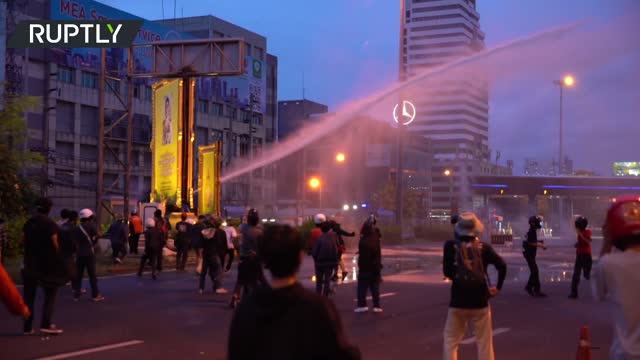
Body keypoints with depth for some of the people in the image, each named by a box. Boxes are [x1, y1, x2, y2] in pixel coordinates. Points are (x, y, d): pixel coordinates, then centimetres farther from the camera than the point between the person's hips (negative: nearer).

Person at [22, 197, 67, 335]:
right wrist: (58, 259, 0)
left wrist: (27, 259, 13)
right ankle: (46, 324, -8)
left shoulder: (28, 223, 6)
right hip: (47, 264, -5)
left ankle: (27, 327, 9)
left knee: (29, 295, 9)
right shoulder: (50, 224, -11)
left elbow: (25, 243, 7)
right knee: (50, 294, 4)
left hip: (30, 264, 5)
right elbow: (54, 244, -12)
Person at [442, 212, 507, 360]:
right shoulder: (484, 247, -3)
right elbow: (502, 265, -11)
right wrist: (498, 287, -1)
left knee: (451, 342, 10)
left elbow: (447, 272, -8)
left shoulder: (451, 246, -5)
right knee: (484, 342, 10)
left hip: (458, 301, 0)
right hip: (480, 301, 1)